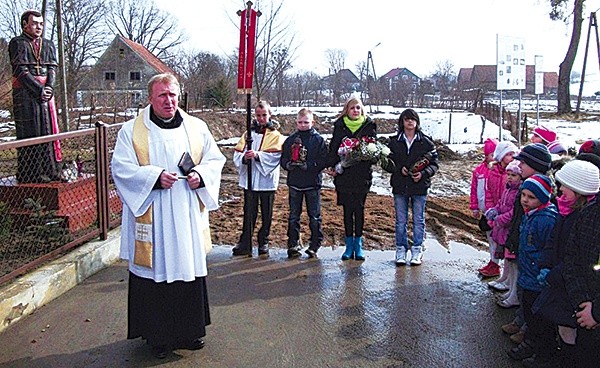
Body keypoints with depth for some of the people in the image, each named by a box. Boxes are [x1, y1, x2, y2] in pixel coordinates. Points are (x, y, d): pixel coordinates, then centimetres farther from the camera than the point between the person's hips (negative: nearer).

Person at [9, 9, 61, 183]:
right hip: (25, 94, -5)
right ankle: (27, 175, 0)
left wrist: (49, 87, -11)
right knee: (28, 132, -4)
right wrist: (39, 90, -16)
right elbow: (20, 70, -8)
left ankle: (49, 171, 9)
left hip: (46, 94, 5)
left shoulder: (48, 45, 16)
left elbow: (52, 69, 7)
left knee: (48, 129, 3)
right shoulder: (17, 43, 1)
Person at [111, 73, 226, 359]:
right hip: (151, 219, -3)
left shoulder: (197, 127, 7)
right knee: (156, 271, 3)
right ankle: (158, 335, 20)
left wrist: (200, 174, -9)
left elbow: (215, 159, 11)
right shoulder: (132, 131, -1)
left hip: (189, 218, 3)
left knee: (190, 268, 10)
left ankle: (190, 330, 28)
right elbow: (121, 168, -6)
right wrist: (155, 177, -19)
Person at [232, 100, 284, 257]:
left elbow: (276, 155, -13)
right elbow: (237, 152, 3)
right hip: (249, 178, 2)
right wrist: (244, 158, -19)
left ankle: (263, 243, 21)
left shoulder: (276, 135, 3)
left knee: (266, 214, 8)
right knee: (249, 213, 4)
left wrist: (258, 155, -25)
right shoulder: (249, 132, 10)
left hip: (267, 180, -1)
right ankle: (244, 245, 9)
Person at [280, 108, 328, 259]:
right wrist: (288, 164, -14)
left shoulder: (319, 140, 0)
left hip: (313, 183, -2)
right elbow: (283, 159, 8)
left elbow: (323, 161, -7)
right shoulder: (290, 140, 8)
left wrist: (308, 165, -20)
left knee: (314, 216, 4)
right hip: (294, 183, 3)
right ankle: (293, 245, 16)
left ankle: (314, 246, 14)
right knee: (293, 216, 8)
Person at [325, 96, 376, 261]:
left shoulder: (369, 126, 5)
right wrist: (330, 166, -9)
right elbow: (333, 148, 5)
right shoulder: (339, 126, 7)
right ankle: (349, 245, 15)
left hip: (362, 175, -1)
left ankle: (358, 245, 13)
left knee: (359, 209, 3)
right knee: (347, 210, 6)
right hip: (343, 175, 1)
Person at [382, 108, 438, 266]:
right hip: (400, 187, 1)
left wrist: (424, 173, -15)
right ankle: (401, 250, 18)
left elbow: (434, 164, 2)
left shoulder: (426, 142, 1)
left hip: (420, 187, -1)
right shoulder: (394, 142, 3)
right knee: (401, 221, 8)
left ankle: (417, 250, 18)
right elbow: (386, 162, 4)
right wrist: (399, 169, -13)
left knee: (418, 220, 7)